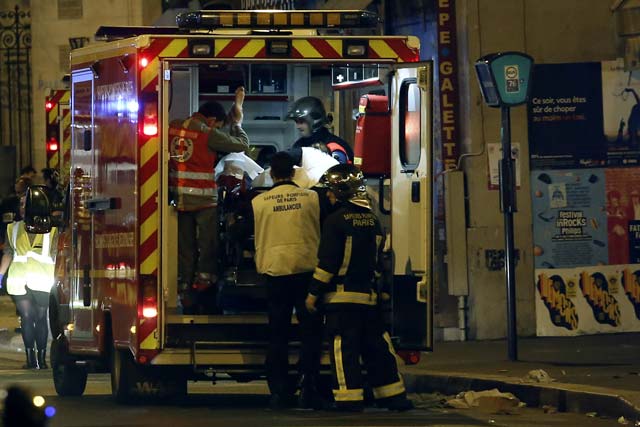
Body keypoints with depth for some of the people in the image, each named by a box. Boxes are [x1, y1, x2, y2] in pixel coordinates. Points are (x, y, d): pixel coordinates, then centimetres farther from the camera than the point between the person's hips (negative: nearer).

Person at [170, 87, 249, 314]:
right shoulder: (208, 135, -11)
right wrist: (236, 123, 14)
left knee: (185, 251, 10)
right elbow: (242, 144, -4)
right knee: (207, 249, 4)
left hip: (179, 199, 5)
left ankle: (187, 301, 12)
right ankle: (204, 293, 0)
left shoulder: (173, 129, 7)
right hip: (204, 199, -5)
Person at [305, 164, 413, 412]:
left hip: (341, 296, -6)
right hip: (369, 295, 6)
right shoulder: (371, 219, 10)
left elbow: (327, 262, -14)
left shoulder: (336, 221, -12)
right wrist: (383, 289, 26)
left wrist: (314, 293, -9)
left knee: (344, 348, -4)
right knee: (377, 346, 11)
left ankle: (349, 398, -8)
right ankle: (394, 396, 13)